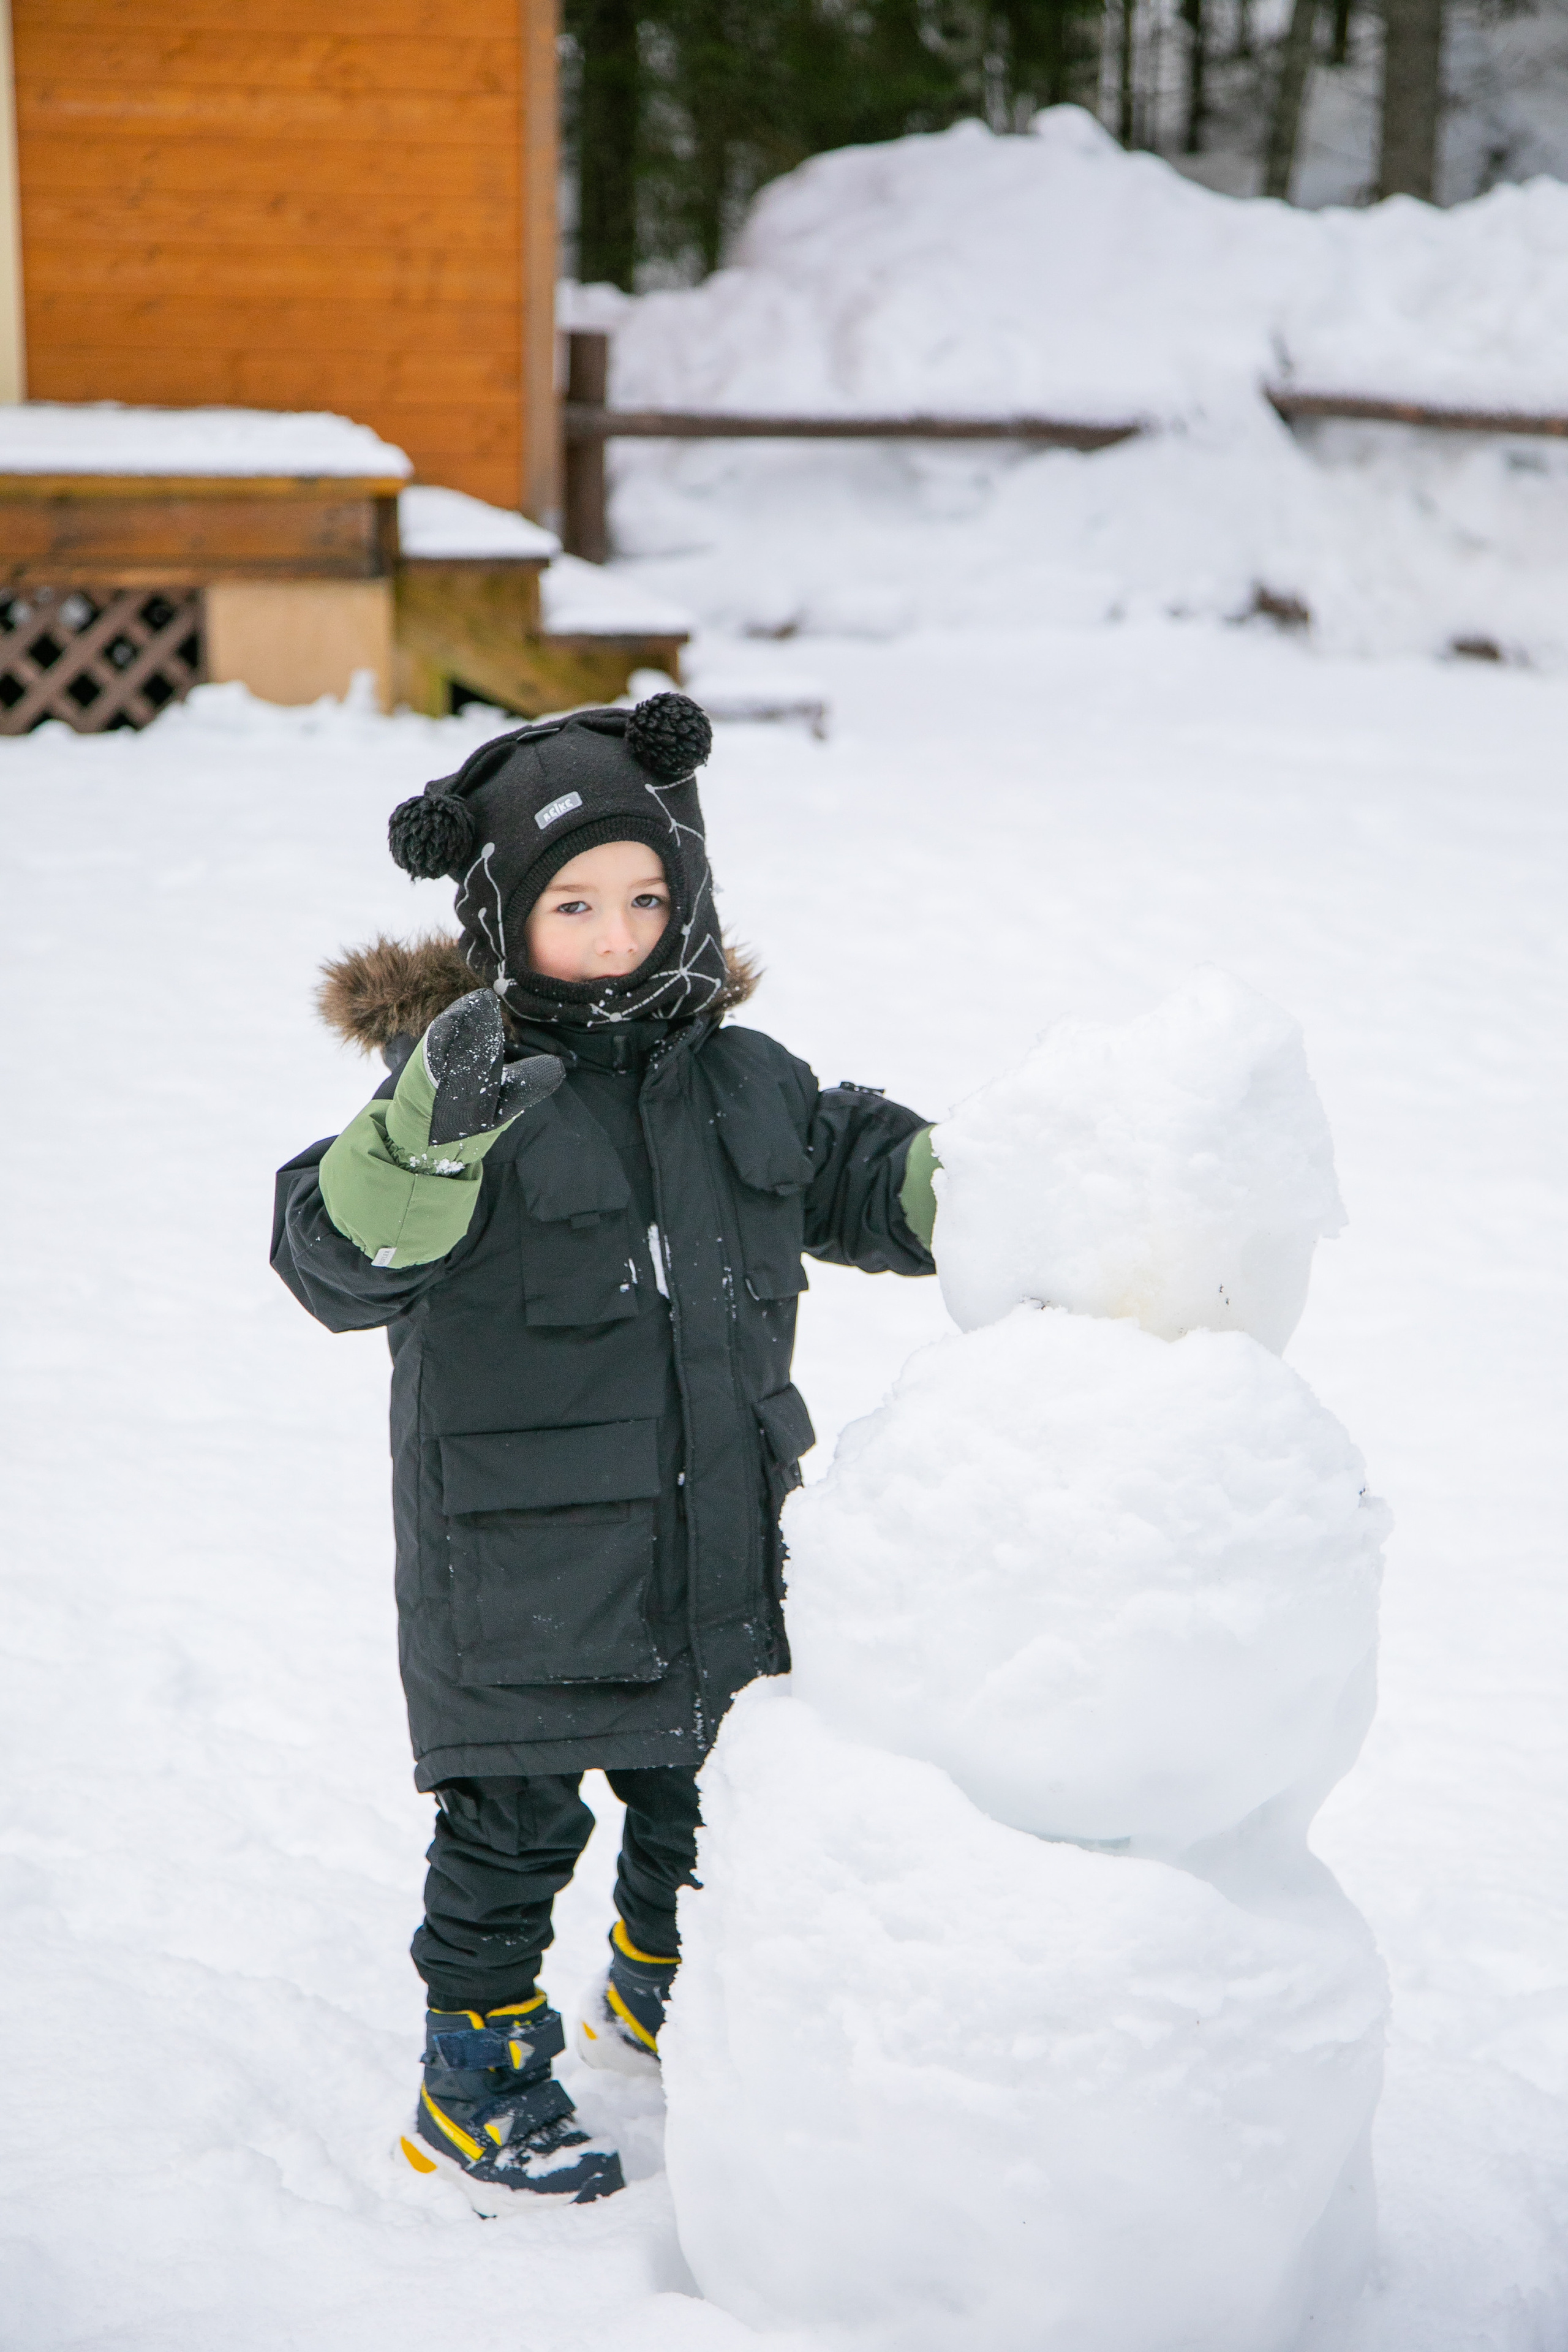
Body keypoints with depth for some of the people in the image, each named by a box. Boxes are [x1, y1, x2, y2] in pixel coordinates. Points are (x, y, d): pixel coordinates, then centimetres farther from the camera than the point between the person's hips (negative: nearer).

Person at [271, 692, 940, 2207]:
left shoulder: (745, 1082, 4)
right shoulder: (463, 1086, -16)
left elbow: (867, 1177, 16)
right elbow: (338, 1257, -28)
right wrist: (429, 1136, -46)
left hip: (720, 1552, 6)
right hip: (519, 1569, -6)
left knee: (703, 1800, 22)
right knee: (513, 1827, 5)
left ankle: (667, 1997, 48)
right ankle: (478, 2078, 25)